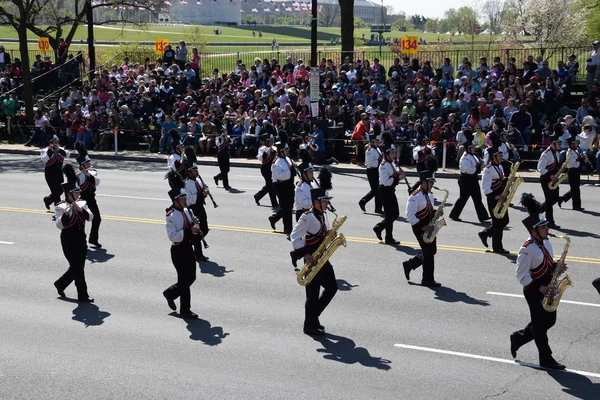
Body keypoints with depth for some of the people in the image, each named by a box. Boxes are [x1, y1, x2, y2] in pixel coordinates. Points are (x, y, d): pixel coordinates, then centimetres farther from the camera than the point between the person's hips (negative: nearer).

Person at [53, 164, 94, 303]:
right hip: (69, 242, -6)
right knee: (77, 268, -3)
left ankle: (60, 284, 35)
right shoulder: (60, 207, -10)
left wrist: (81, 210, -25)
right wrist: (65, 213, -33)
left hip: (81, 240, 6)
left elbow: (90, 217, -10)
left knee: (77, 267, 13)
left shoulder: (82, 204, 4)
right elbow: (60, 225, -19)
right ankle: (82, 295, 7)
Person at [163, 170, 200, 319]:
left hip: (188, 248, 8)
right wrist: (189, 231, -25)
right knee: (185, 280, 0)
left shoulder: (186, 211, 6)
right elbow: (173, 236, -23)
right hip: (178, 251, -8)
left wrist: (195, 229, -6)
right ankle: (185, 310, 13)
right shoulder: (171, 216, -18)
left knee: (191, 278, 16)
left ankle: (170, 293, 38)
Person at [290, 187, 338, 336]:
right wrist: (305, 254, -24)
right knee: (313, 293, -2)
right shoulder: (307, 218, -16)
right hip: (312, 260, -9)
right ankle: (310, 326, 10)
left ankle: (313, 315, 23)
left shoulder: (324, 215, 10)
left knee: (332, 288, 10)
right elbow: (294, 237, -19)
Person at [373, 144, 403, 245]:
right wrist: (398, 178, -23)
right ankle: (389, 238, 7)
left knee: (395, 214, 12)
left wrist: (398, 174, 1)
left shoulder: (392, 164, 11)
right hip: (384, 191, -9)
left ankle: (378, 228, 27)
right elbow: (386, 182, -23)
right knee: (390, 214, -3)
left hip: (391, 191, 9)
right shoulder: (383, 165, -17)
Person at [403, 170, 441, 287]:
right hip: (419, 228, -9)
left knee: (431, 251, 11)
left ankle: (409, 264, 28)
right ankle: (428, 280, 4)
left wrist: (435, 212, 0)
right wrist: (422, 227, -22)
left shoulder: (430, 195, 11)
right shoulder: (414, 197, -17)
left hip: (429, 227, 9)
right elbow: (410, 217, -19)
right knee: (429, 252, -7)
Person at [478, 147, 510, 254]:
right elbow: (485, 189, -20)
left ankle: (485, 233, 29)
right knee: (498, 223, -2)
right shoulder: (488, 170, -17)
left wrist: (506, 180, 1)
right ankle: (497, 247, 9)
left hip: (501, 198, 9)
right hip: (493, 200, -9)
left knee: (504, 221, 13)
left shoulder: (500, 167, 12)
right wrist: (496, 197, -25)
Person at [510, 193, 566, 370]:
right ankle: (546, 359, 13)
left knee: (549, 320, 15)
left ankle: (518, 337, 32)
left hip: (547, 287, 9)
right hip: (534, 291, -9)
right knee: (540, 324, 2)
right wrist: (539, 287, -21)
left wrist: (556, 267, -3)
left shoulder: (546, 242, 4)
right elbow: (521, 276, -18)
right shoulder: (527, 250, -21)